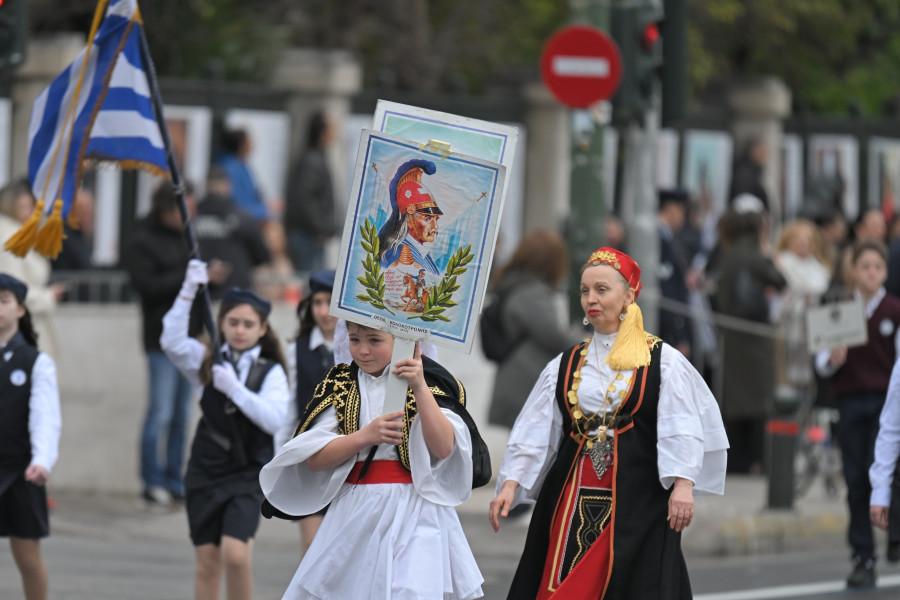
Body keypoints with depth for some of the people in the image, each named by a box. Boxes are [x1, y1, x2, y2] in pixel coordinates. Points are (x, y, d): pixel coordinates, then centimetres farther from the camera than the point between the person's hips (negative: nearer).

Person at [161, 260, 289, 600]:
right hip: (205, 470, 2)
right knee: (207, 562, 4)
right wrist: (188, 292, -17)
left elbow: (275, 419, -15)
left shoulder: (271, 372, -1)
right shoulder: (209, 361, 5)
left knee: (236, 555, -17)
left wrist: (235, 389, -20)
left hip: (247, 474, -2)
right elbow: (172, 342, -12)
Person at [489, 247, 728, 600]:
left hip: (636, 497, -4)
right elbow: (533, 432, 9)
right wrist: (510, 483, -3)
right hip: (572, 499, 4)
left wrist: (683, 485, -20)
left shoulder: (663, 362, 2)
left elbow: (682, 429, -7)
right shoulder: (564, 366, 13)